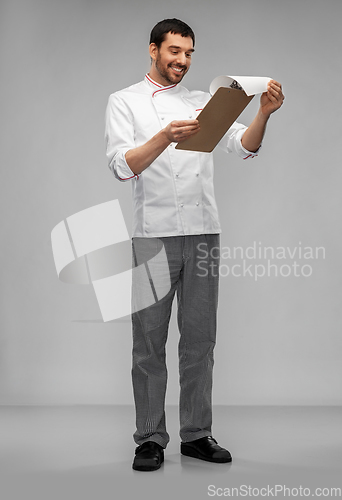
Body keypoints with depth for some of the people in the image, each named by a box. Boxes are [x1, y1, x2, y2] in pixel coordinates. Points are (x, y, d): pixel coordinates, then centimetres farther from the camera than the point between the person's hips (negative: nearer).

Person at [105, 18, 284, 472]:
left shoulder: (203, 102, 15)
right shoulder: (125, 102, 5)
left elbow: (244, 146, 2)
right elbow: (121, 166, -10)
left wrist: (264, 114, -18)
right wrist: (165, 138, -27)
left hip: (204, 234, 3)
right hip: (153, 236, -3)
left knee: (200, 340, 7)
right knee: (150, 343, 2)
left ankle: (197, 435, 18)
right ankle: (150, 439, 13)